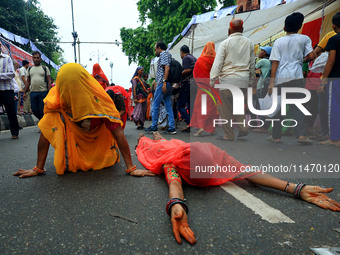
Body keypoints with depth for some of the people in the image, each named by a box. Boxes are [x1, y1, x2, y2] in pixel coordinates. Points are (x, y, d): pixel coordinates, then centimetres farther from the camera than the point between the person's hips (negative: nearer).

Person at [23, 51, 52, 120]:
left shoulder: (45, 68, 5)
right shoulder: (29, 69, 16)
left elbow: (49, 81, -1)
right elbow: (28, 82, 16)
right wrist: (24, 92, 8)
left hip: (43, 92, -4)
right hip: (33, 92, 4)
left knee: (42, 110, -4)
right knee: (34, 110, 5)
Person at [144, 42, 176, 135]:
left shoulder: (164, 53, -2)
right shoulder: (168, 55, 27)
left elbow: (167, 67, -17)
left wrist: (164, 82, -24)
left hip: (162, 84, -9)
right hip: (168, 85, 9)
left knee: (155, 105, -2)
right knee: (168, 106, 5)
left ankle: (154, 127, 4)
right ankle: (172, 128, 3)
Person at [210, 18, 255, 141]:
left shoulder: (225, 43, -4)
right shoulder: (249, 43, 10)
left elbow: (217, 63, -8)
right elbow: (252, 63, 15)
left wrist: (212, 80, -6)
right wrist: (250, 78, 25)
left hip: (228, 79, -5)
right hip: (243, 80, 5)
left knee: (226, 108, 2)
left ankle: (229, 135, 7)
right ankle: (243, 128, 9)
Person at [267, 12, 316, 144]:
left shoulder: (278, 41, 8)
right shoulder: (304, 39, 10)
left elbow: (275, 62, 1)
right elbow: (311, 56, 1)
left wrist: (271, 81, -2)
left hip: (280, 78, 0)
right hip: (296, 76, 0)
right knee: (295, 106, 4)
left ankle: (276, 136, 12)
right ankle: (301, 134, -8)